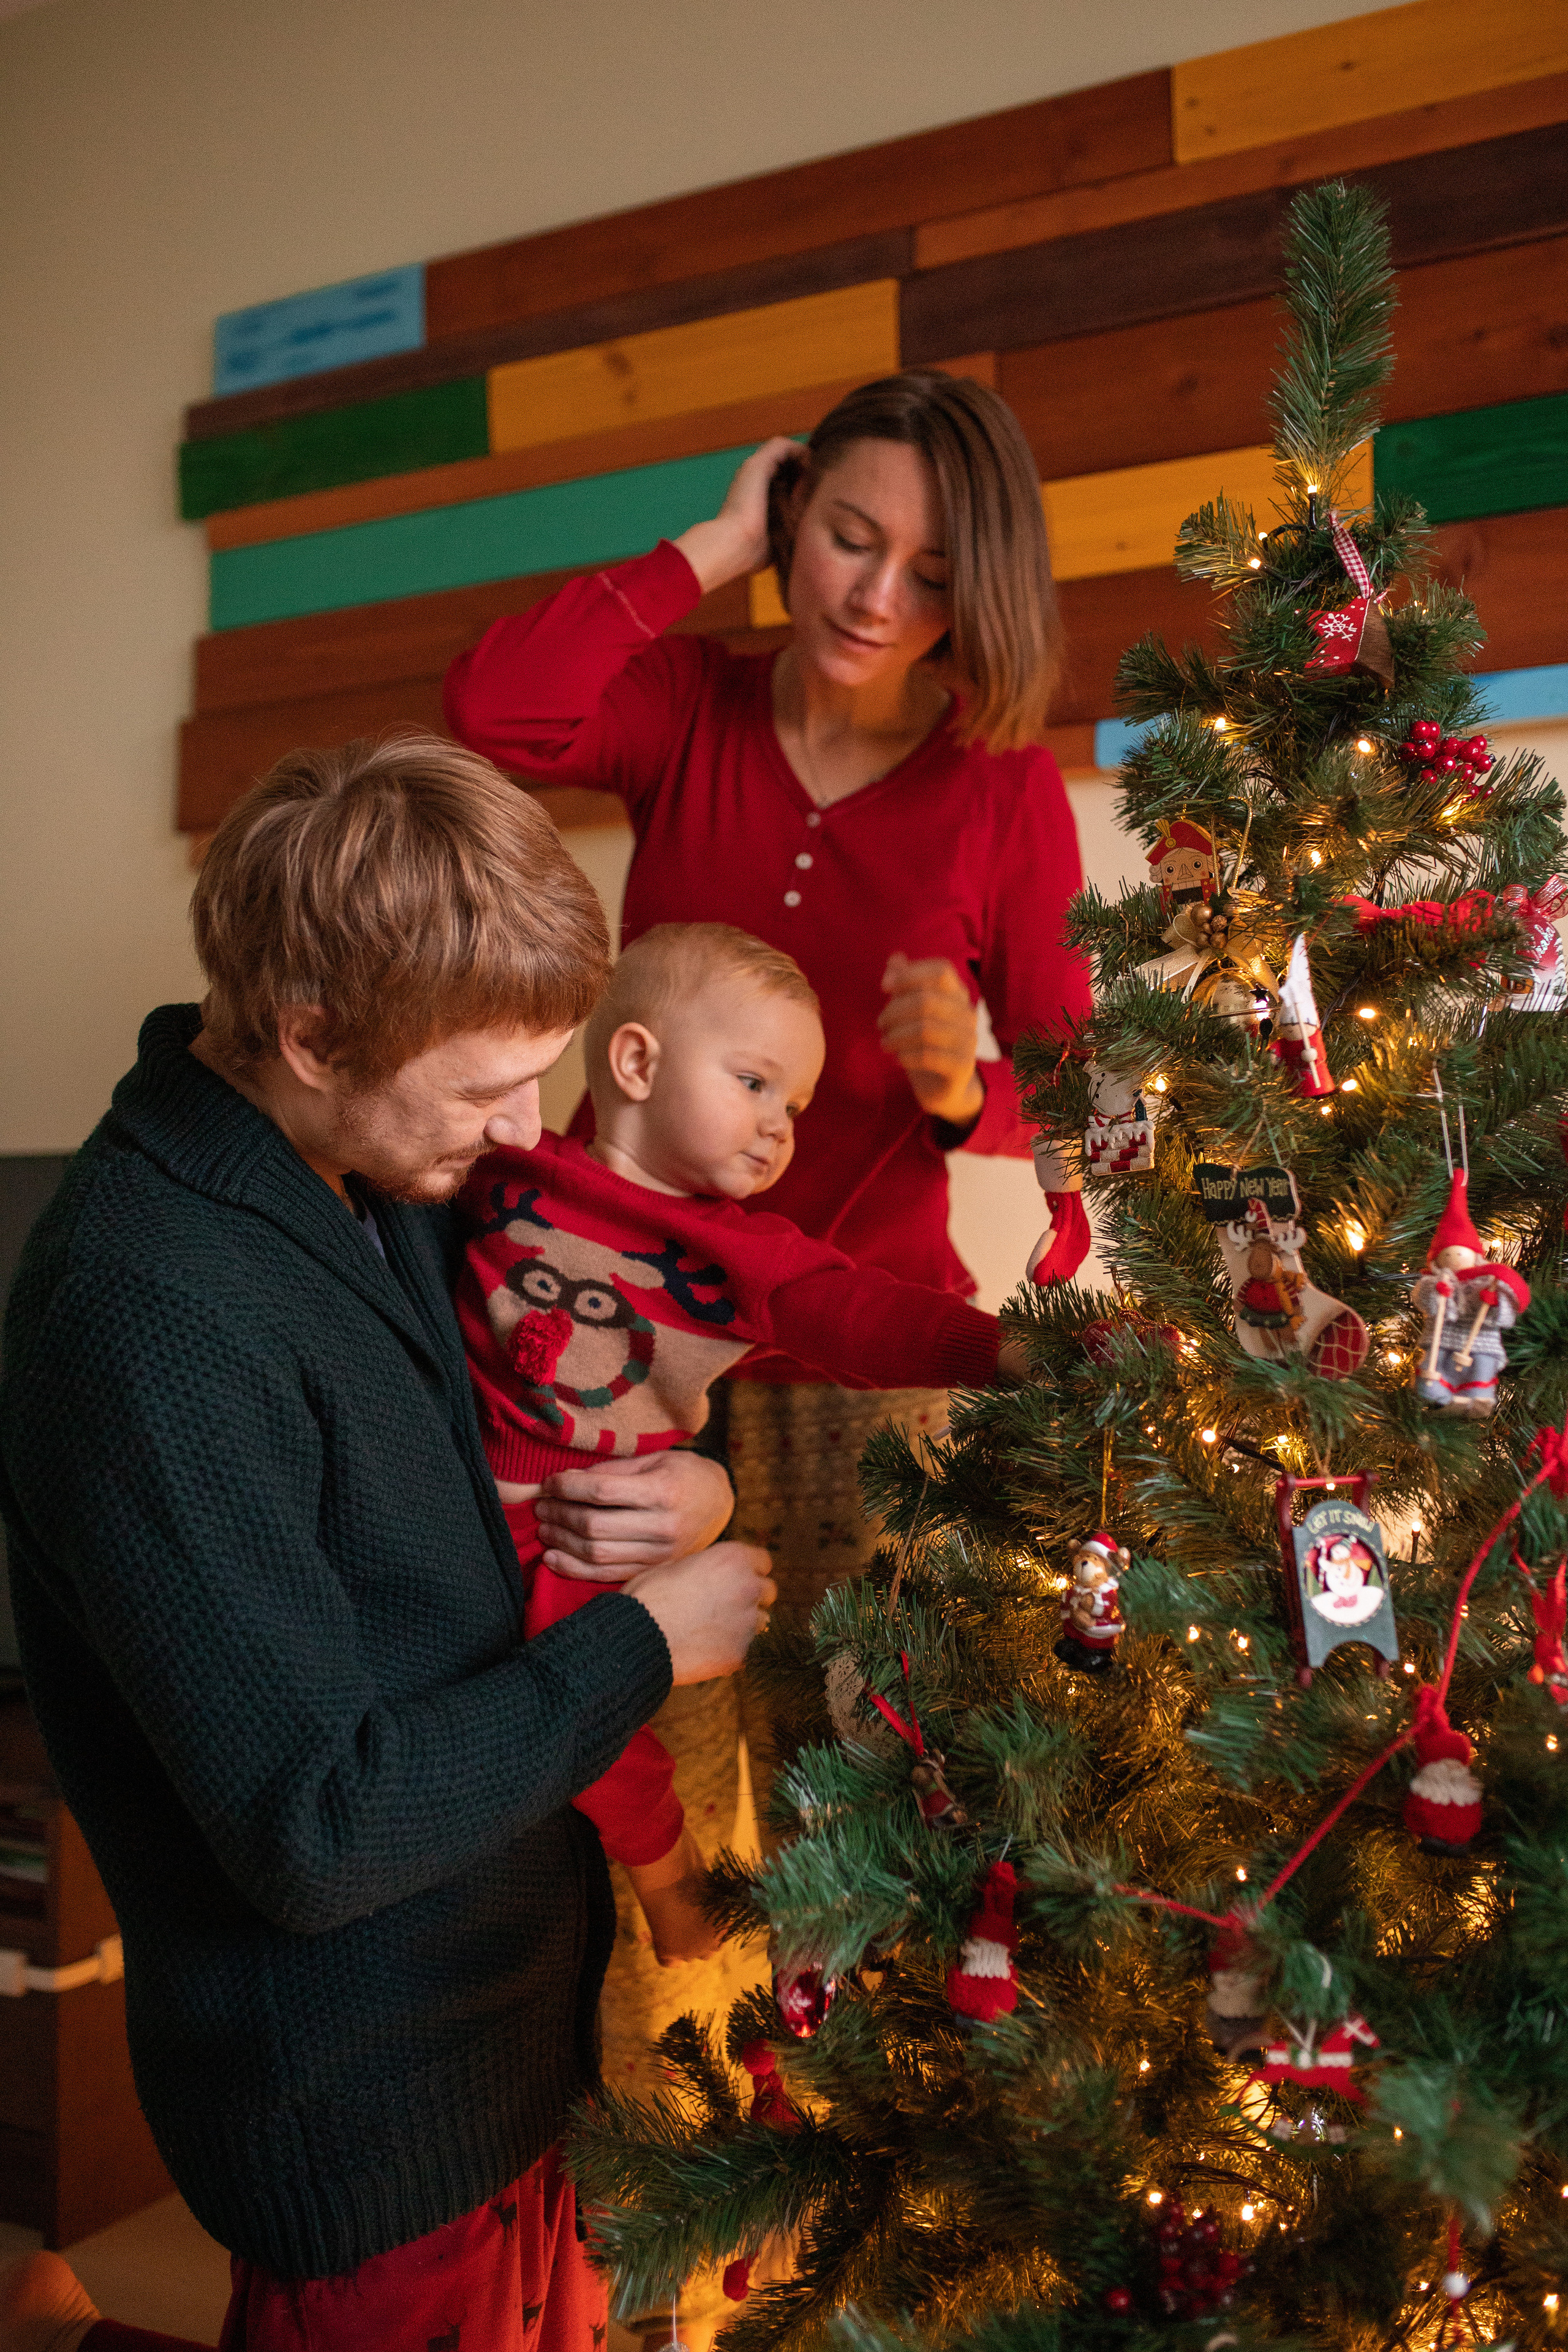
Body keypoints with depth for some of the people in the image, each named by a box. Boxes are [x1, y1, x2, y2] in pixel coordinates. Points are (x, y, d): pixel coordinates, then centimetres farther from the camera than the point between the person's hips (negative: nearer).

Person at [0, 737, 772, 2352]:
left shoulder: (373, 1176, -2)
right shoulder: (145, 1319, -29)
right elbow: (314, 1832, -28)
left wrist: (680, 1484, -6)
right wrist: (641, 1644, -19)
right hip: (363, 2107, -8)